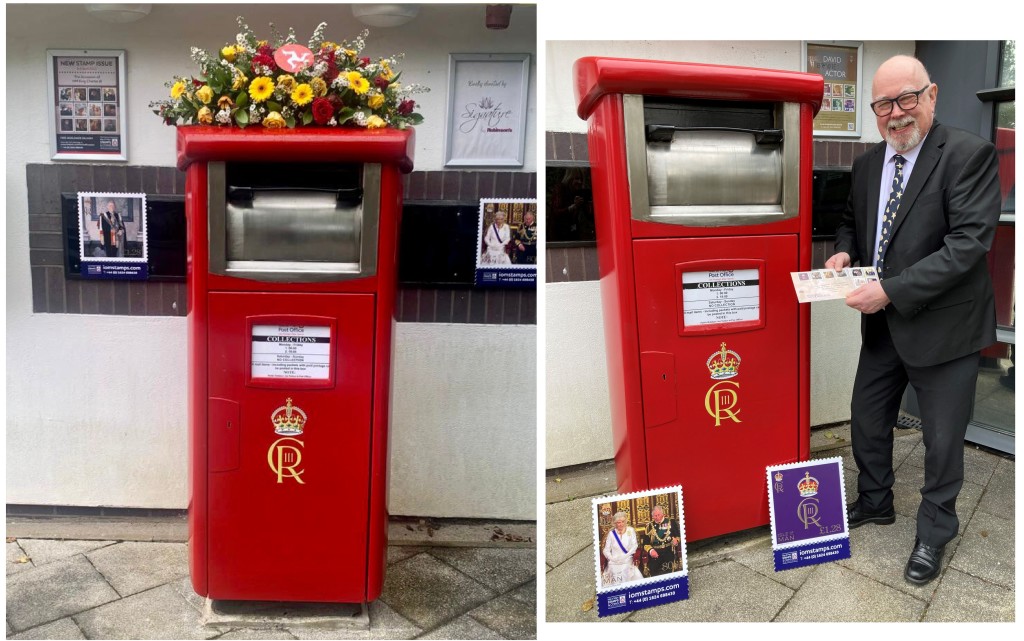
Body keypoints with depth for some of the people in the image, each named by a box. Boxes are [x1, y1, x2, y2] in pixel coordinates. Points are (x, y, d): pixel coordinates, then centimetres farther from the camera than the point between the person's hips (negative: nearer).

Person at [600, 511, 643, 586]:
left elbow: (634, 546, 0)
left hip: (627, 562, 0)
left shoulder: (630, 530, 4)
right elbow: (606, 550, 6)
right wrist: (612, 558, -11)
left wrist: (625, 556, -11)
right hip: (614, 563, 0)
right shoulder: (611, 533, 5)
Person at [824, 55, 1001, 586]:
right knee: (866, 420, 18)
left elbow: (969, 242, -23)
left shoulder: (969, 155, -15)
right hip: (883, 322, 6)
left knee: (942, 439, 9)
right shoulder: (867, 163, 5)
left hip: (943, 325, -6)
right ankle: (875, 502, 42)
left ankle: (935, 533, 31)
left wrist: (891, 290, -27)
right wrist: (844, 252, -3)